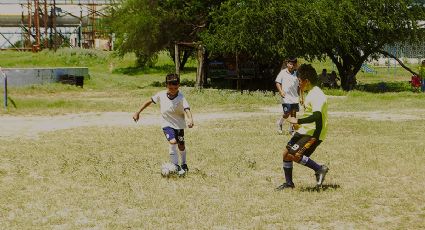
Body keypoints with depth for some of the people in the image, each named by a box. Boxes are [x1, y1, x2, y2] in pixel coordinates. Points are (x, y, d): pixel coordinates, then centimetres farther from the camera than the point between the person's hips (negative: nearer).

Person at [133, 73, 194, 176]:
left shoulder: (181, 98, -24)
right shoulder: (161, 95, -15)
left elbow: (187, 109, -38)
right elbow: (149, 101, 0)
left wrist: (190, 119, -59)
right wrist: (138, 112, 1)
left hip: (179, 124, 0)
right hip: (167, 124, 0)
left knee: (181, 145, 16)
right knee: (172, 142, -23)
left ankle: (184, 164, 43)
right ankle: (176, 167, -15)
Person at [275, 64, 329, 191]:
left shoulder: (317, 95, -19)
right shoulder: (311, 93, 14)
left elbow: (317, 115, -33)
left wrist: (298, 121, -28)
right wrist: (300, 125, 26)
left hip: (312, 134, -10)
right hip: (304, 131, 10)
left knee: (294, 155, -22)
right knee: (286, 153, 10)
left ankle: (320, 169, -10)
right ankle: (288, 183, 22)